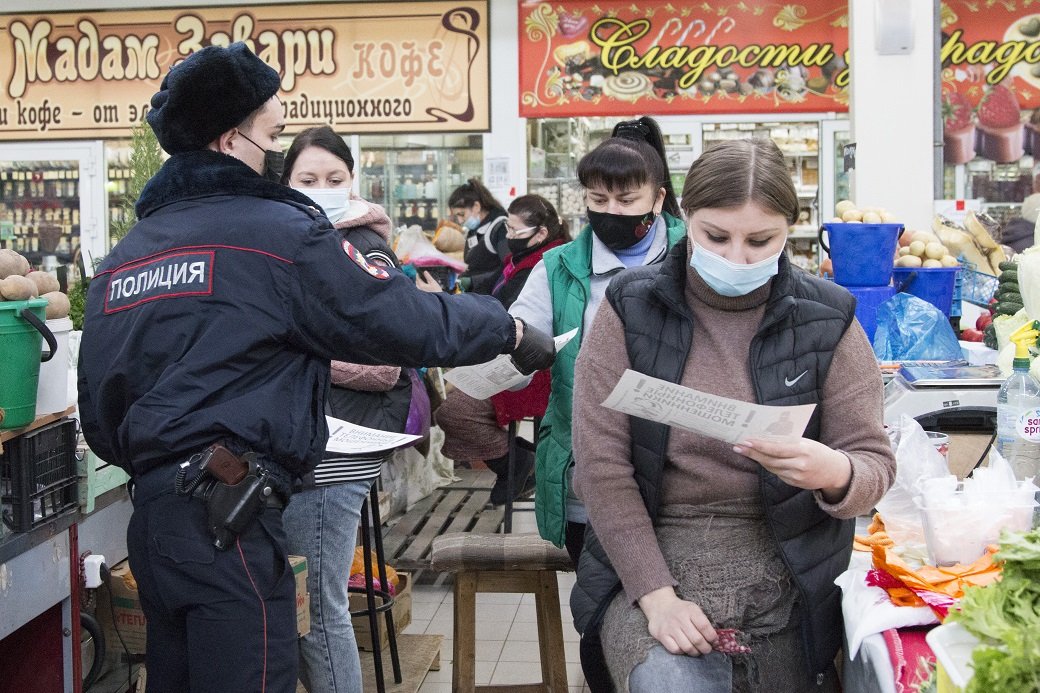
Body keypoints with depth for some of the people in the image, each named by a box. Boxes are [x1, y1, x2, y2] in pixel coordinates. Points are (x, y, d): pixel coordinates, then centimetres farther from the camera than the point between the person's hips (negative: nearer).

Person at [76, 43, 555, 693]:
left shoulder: (121, 256, 15)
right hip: (227, 523, -8)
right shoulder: (280, 231, -7)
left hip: (150, 516, 8)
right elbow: (408, 319, -5)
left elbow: (99, 416, 18)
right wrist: (510, 329, 9)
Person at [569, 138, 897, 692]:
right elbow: (601, 464, -7)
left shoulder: (826, 320, 0)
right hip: (650, 559, -2)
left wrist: (834, 472, -26)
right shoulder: (630, 308, -3)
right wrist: (655, 594, -15)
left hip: (789, 575, 2)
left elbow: (875, 465, -1)